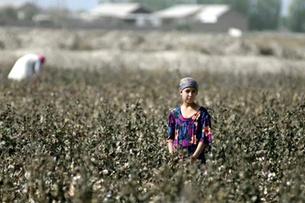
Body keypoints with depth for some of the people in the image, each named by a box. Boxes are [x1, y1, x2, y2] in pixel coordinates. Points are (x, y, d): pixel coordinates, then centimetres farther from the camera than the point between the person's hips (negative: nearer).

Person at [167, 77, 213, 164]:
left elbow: (205, 138, -4)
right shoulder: (174, 113, 10)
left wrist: (195, 156, -16)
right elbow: (170, 137, 12)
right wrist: (171, 154, -5)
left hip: (196, 159, -2)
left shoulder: (202, 113, 1)